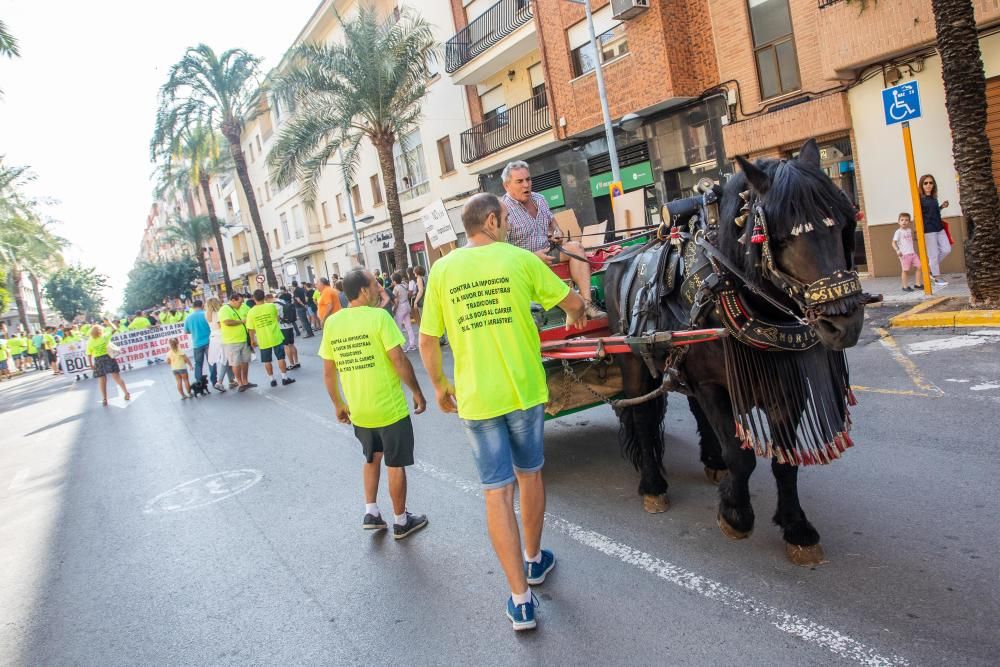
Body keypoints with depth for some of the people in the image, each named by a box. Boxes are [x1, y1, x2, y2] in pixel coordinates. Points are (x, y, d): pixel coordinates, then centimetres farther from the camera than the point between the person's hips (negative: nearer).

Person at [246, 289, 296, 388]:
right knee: (281, 358, 7)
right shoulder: (271, 306, -8)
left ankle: (272, 380, 16)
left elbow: (251, 329, -4)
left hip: (263, 340, 0)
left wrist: (252, 340, 10)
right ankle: (285, 378, 10)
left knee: (267, 361, 11)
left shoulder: (251, 312, -8)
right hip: (276, 337, 0)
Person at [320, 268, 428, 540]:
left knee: (372, 457, 27)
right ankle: (401, 521, 23)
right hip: (390, 407, -5)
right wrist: (417, 392, -6)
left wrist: (338, 404, 16)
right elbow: (399, 360, -18)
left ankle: (371, 513, 25)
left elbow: (328, 371, 4)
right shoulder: (379, 316, -16)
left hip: (358, 410, 5)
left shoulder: (331, 322, 0)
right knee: (395, 465, 10)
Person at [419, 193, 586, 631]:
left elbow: (427, 341, 1)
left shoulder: (442, 269, 0)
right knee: (530, 475, 20)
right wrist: (576, 317, 29)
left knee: (497, 493, 5)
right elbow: (574, 303, 6)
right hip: (524, 390, 0)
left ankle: (521, 600, 6)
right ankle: (534, 560, 40)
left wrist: (440, 387, 16)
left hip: (475, 398, 0)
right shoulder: (520, 259, -3)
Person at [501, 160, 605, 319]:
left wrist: (557, 232, 6)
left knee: (575, 247, -15)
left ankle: (587, 303, -25)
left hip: (546, 251, 7)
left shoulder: (539, 199, 10)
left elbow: (551, 221, 30)